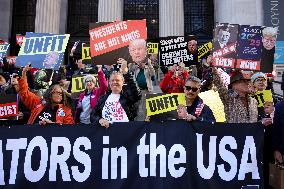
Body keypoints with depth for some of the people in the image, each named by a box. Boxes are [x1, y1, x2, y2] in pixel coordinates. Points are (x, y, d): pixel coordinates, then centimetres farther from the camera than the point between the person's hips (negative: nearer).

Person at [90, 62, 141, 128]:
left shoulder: (127, 96, 9)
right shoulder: (103, 98, 20)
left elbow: (137, 95, -13)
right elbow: (93, 115, 15)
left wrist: (126, 74, -17)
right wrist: (99, 120, -9)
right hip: (106, 128, 2)